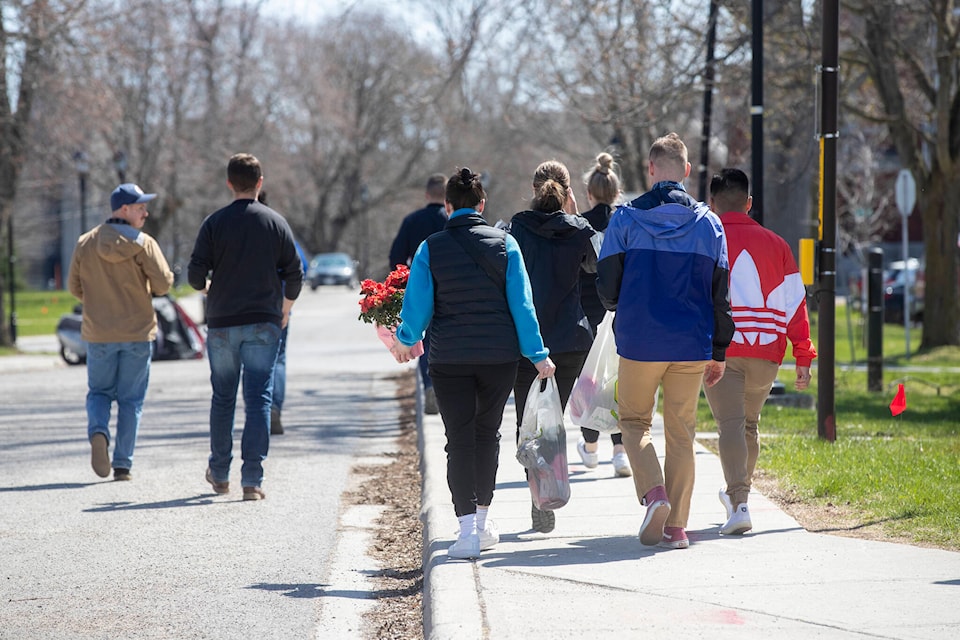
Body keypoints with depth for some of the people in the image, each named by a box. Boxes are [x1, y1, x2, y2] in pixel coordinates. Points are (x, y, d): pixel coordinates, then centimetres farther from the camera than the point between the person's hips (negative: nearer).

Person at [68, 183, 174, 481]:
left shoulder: (86, 243, 1)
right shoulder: (142, 244, -11)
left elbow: (75, 287, 5)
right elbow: (164, 283, -13)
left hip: (98, 333, 2)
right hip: (138, 332, -2)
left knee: (99, 391, 17)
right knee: (131, 399, 7)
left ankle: (98, 432, -14)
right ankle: (123, 465, 6)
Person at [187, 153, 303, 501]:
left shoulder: (215, 223, -3)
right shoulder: (276, 222, 0)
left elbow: (195, 274, -6)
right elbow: (295, 273, 1)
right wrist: (285, 309, 18)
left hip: (222, 323, 0)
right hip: (264, 323, 0)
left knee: (222, 398, 14)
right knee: (259, 400, -2)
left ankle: (219, 473, 25)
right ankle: (252, 480, -9)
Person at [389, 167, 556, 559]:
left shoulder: (430, 249, -4)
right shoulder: (504, 244, -2)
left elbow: (417, 306, -1)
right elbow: (522, 304, -3)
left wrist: (405, 340, 18)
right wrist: (538, 354, 2)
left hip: (449, 359, -1)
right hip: (500, 356, 1)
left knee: (459, 440, 0)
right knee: (487, 433, 18)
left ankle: (468, 527, -12)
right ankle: (482, 519, 26)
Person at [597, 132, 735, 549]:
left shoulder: (626, 218, -4)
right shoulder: (708, 222, 2)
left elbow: (606, 287, -3)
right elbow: (720, 294, 4)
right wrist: (718, 352, 12)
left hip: (639, 342, -2)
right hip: (692, 344, 2)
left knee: (634, 420, 13)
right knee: (681, 431, 9)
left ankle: (653, 491, -11)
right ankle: (676, 526, 7)